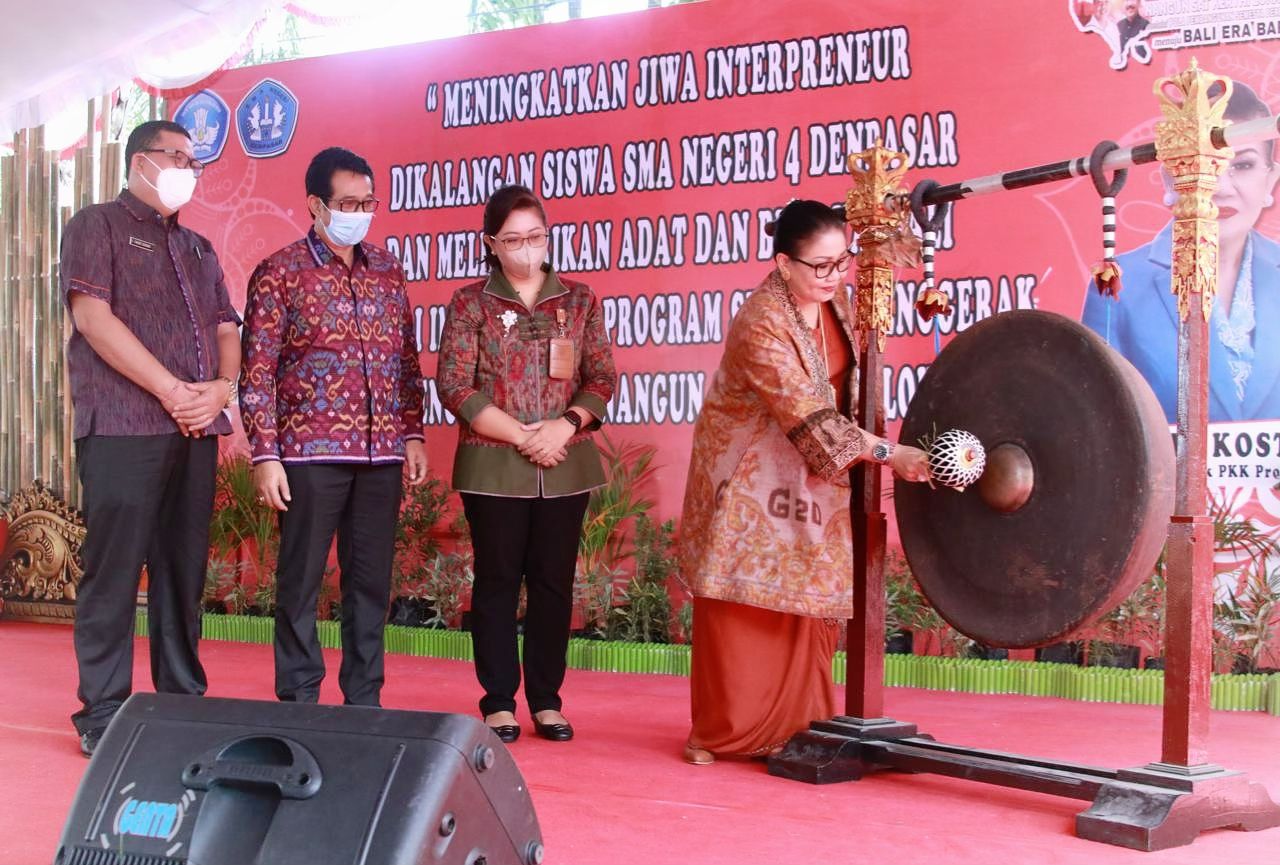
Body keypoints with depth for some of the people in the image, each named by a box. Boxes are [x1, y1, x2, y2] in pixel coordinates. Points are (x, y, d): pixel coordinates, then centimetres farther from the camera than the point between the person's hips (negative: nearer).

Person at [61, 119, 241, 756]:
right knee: (114, 570, -5)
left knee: (184, 570, 8)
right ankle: (103, 716, 1)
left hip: (196, 433, 6)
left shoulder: (197, 249, 23)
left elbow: (226, 329, 17)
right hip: (123, 431, -6)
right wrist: (173, 391, -13)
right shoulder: (97, 226, 3)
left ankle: (183, 700, 15)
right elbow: (93, 318, -10)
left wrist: (221, 388, -5)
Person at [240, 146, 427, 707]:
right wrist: (264, 455, -9)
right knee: (301, 580, 3)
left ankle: (364, 699, 19)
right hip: (310, 451, -4)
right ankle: (299, 702, 14)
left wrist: (413, 434, 9)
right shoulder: (281, 273, -2)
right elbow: (258, 370, -4)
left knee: (372, 579, 9)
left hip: (382, 452, 4)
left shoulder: (388, 270, 12)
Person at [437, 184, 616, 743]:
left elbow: (602, 378, 6)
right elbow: (454, 385, -6)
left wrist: (566, 425, -12)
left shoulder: (579, 301, 8)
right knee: (497, 580, 4)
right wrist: (521, 435, -12)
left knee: (554, 581, 6)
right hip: (493, 467, -2)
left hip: (566, 466, 2)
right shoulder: (471, 304, 1)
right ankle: (500, 701, 14)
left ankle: (546, 700, 17)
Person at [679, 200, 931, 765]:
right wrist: (886, 453, -33)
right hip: (749, 474, -7)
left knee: (810, 603, 7)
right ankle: (724, 732, 11)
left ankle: (796, 722, 16)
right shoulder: (762, 324, -26)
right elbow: (809, 418, -30)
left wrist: (856, 457, 13)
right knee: (743, 605, 0)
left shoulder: (832, 301, -2)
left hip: (812, 474, 7)